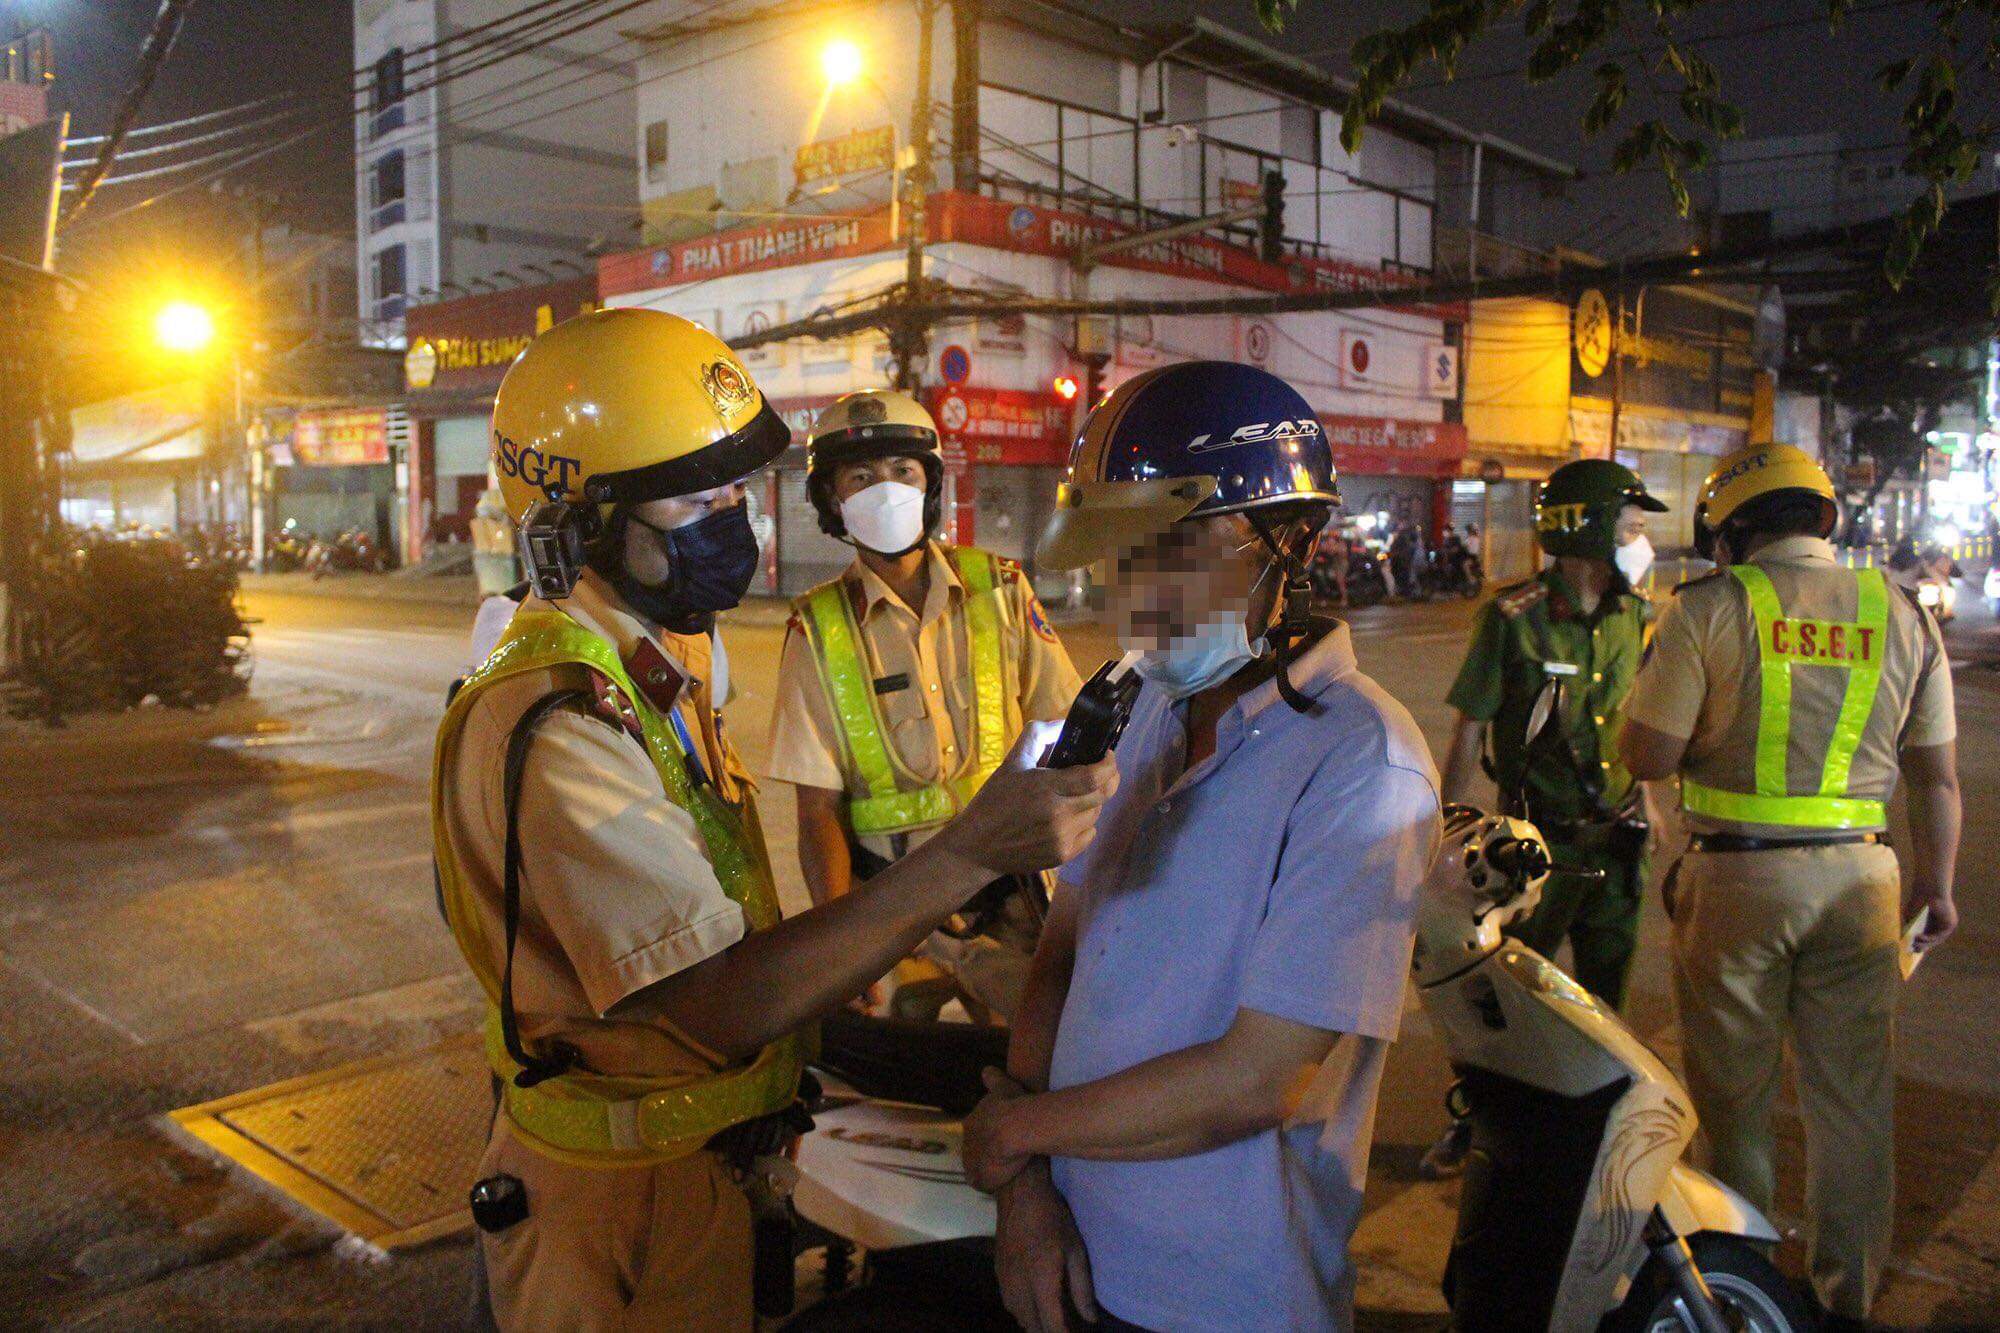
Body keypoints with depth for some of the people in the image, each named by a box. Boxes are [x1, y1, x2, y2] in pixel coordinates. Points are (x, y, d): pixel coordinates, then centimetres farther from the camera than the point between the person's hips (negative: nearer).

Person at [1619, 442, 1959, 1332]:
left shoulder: (1711, 607, -8)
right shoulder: (1902, 614, 4)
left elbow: (1646, 755, -10)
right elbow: (1937, 774, 9)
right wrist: (1935, 886, 20)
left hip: (1737, 878, -3)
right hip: (1860, 881, 3)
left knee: (1733, 1094, 12)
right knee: (1853, 1101, 15)